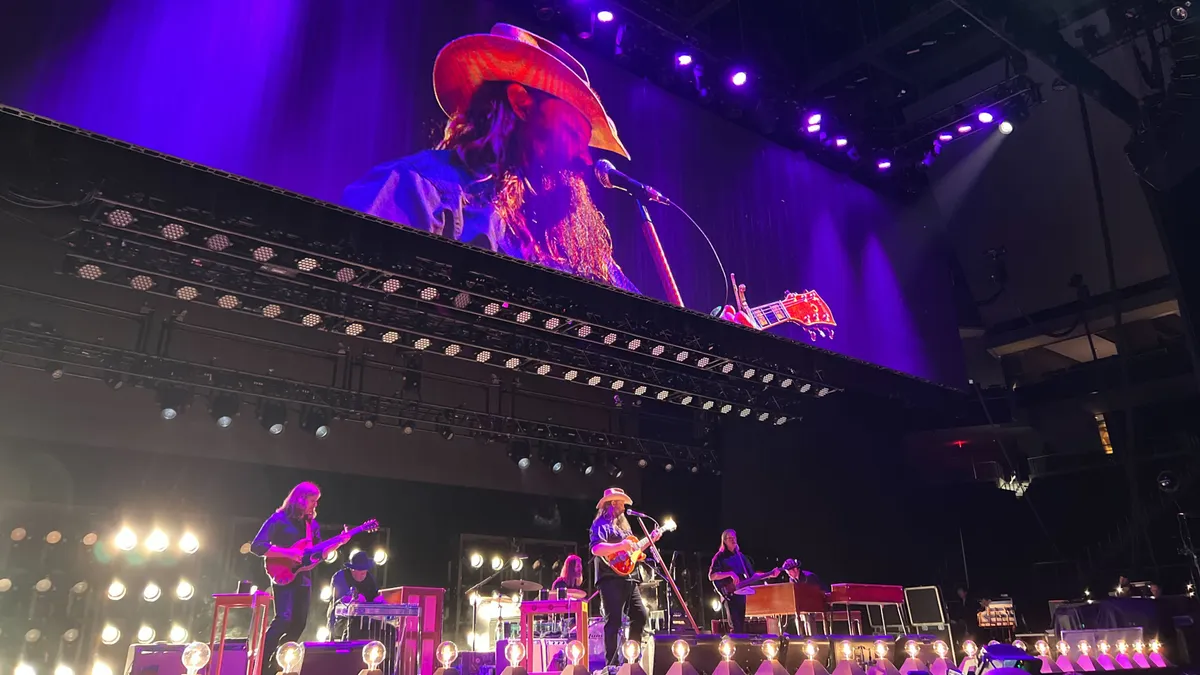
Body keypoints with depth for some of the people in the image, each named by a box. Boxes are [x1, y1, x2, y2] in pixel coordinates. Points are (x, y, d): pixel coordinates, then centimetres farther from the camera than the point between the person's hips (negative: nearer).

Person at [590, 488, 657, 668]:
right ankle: (612, 664, -9)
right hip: (611, 579, -9)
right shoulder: (601, 524, -6)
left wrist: (650, 539, 19)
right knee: (614, 621, -11)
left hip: (628, 578, 9)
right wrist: (620, 546, -32)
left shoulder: (622, 525, 23)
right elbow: (596, 549, -22)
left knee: (641, 615, 11)